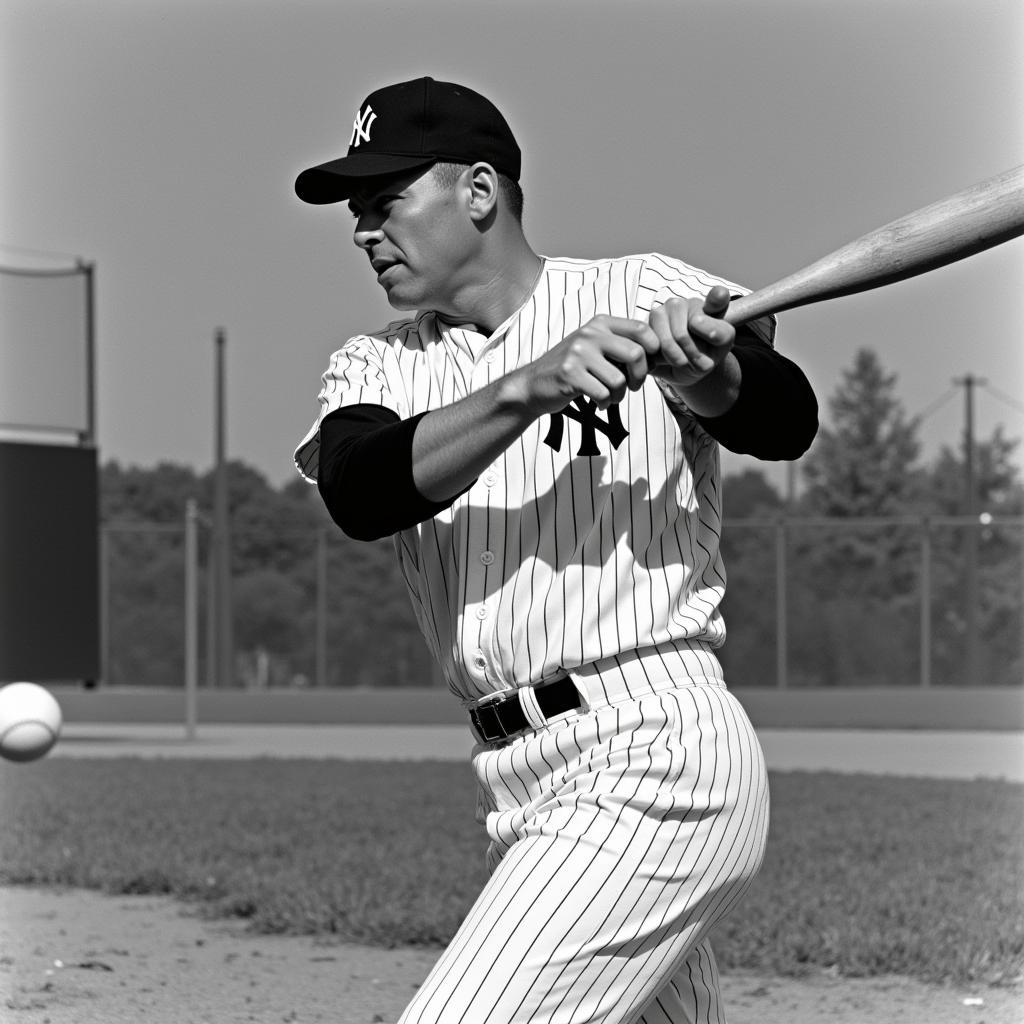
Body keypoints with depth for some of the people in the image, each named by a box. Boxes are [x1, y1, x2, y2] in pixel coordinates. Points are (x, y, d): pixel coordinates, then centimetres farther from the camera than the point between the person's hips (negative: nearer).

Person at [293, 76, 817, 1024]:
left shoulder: (644, 294, -1)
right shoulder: (375, 365, 12)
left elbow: (786, 421, -16)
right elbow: (357, 493, -10)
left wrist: (702, 373, -38)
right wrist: (527, 389, -25)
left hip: (655, 752, -7)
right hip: (522, 785, 7)